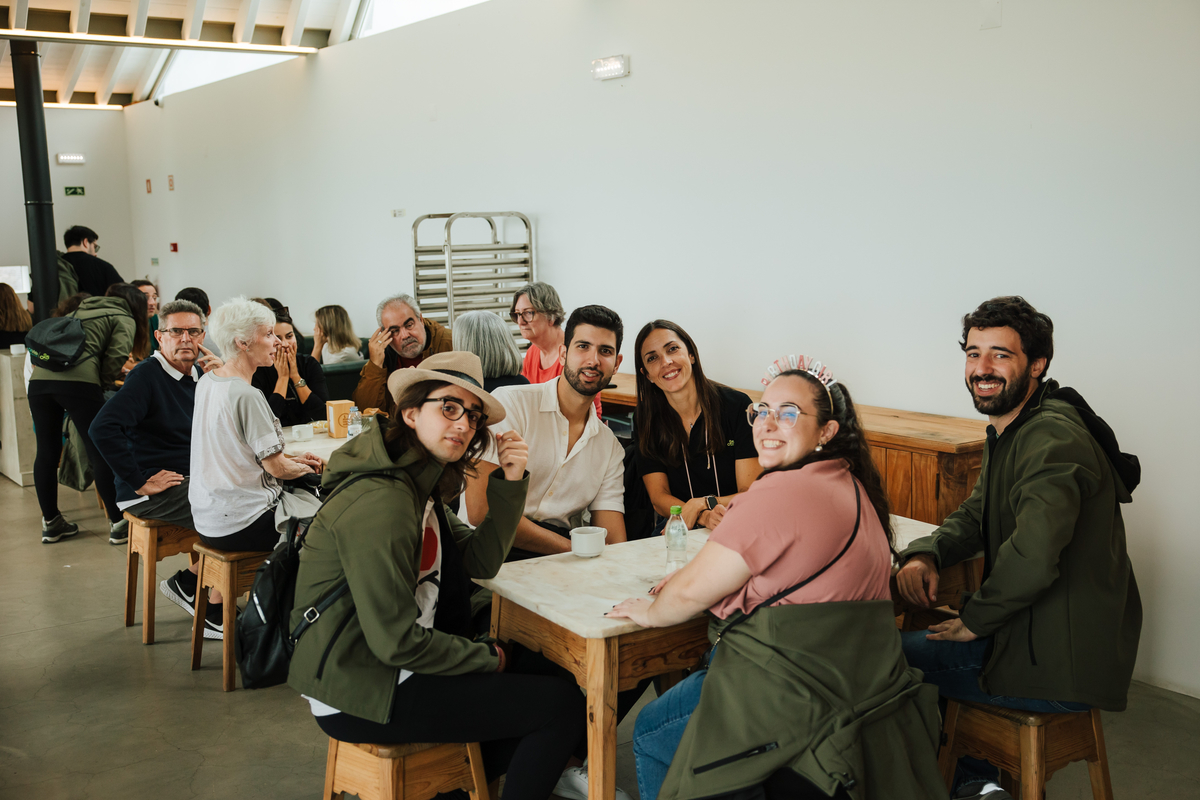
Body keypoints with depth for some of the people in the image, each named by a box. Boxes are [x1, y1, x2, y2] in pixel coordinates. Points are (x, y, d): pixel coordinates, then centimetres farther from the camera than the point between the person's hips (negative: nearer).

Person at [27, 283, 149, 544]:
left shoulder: (82, 310, 32)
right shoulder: (125, 320, 13)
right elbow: (116, 357, -2)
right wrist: (102, 384, 15)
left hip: (40, 377, 6)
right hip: (79, 381, -6)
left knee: (46, 452, 14)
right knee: (101, 453, 0)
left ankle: (50, 523, 24)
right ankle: (118, 524, 4)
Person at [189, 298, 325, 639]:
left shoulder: (207, 382, 7)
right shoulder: (246, 396, -21)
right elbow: (276, 468, -15)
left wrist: (290, 459, 12)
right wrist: (305, 467, 5)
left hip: (208, 516, 9)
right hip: (240, 524, -9)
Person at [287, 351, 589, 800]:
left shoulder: (422, 485, 8)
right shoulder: (381, 504, -23)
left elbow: (481, 562, 7)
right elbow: (395, 642, -24)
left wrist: (511, 483, -5)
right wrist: (488, 658, -10)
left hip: (389, 664, 10)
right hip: (358, 697, -10)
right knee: (562, 706, -9)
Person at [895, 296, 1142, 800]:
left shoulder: (1053, 438, -24)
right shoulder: (1009, 432, 11)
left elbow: (1034, 554, -39)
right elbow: (976, 514, 18)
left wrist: (975, 619, -21)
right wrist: (925, 554, -4)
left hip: (1060, 664, -10)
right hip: (1040, 637, 10)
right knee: (913, 638, 21)